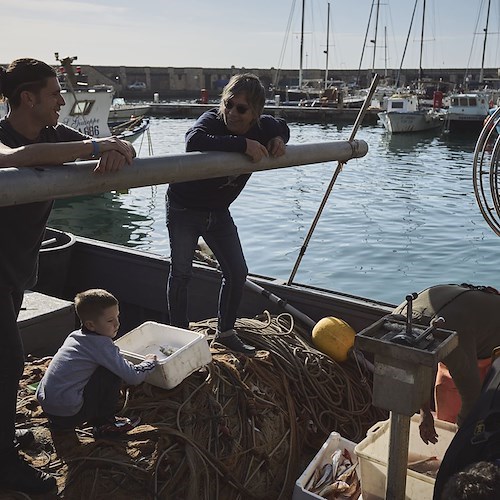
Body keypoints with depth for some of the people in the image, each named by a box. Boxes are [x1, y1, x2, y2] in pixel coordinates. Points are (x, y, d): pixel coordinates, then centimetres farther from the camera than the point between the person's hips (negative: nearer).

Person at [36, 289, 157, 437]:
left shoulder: (74, 336, 8)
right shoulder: (102, 345, -16)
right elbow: (134, 377, -14)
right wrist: (149, 362, 4)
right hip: (68, 415, -8)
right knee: (112, 374, -8)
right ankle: (104, 424, 4)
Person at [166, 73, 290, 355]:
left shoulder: (263, 126, -11)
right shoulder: (213, 120, -28)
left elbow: (282, 126, 14)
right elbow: (194, 141, -51)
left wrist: (279, 139, -10)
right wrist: (243, 144, -51)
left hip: (219, 212, 6)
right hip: (184, 208, -5)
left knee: (237, 272, 5)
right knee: (181, 273, 0)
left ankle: (225, 332, 23)